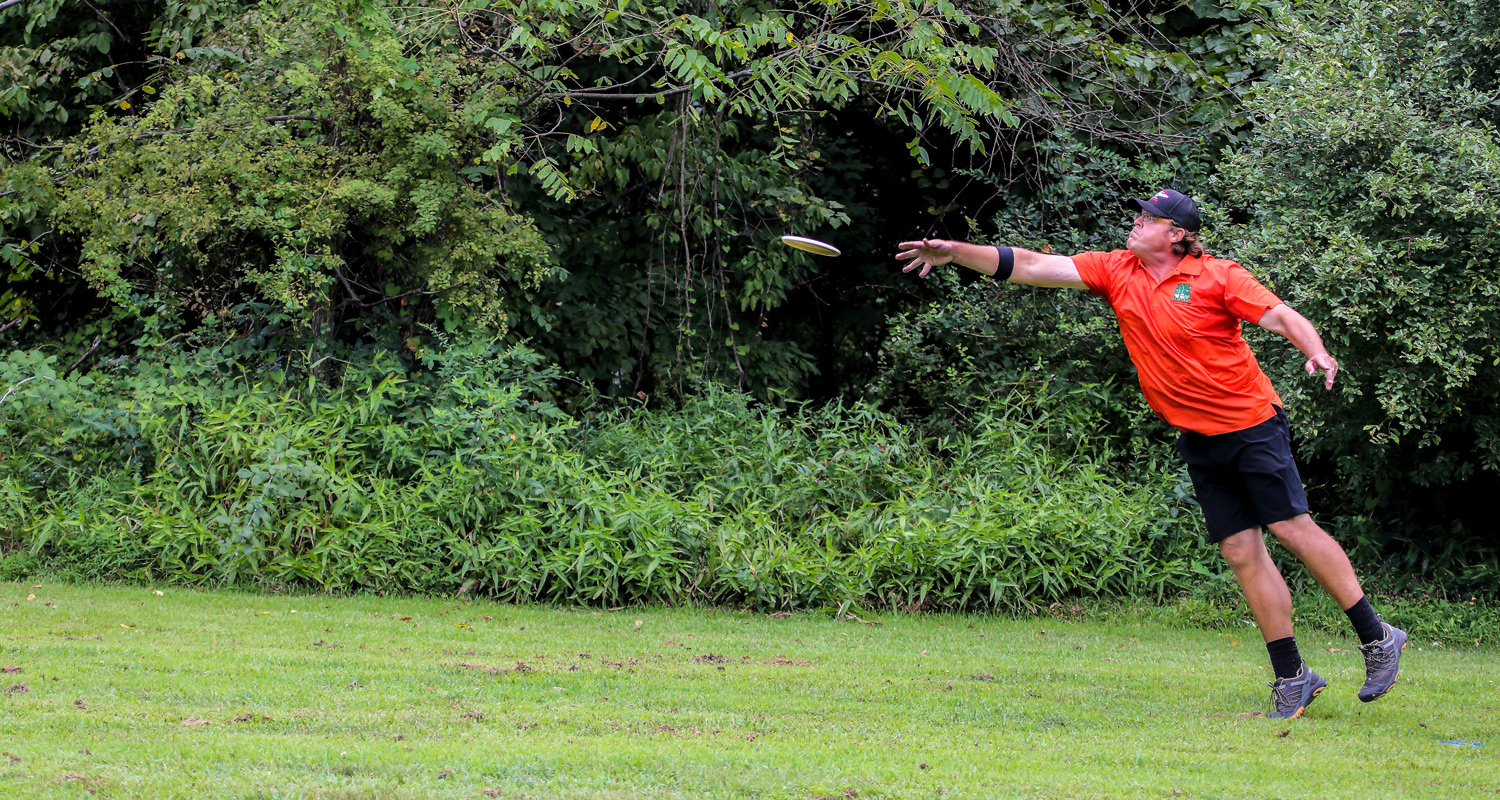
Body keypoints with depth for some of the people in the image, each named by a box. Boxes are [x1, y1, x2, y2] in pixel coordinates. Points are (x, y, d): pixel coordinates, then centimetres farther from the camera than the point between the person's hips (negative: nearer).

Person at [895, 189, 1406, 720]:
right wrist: (954, 253, -4)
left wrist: (1316, 353, -32)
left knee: (1293, 528, -10)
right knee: (1240, 553, 1)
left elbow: (1281, 316, -12)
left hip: (1252, 424, -5)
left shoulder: (1216, 277, -8)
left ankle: (1376, 637, 3)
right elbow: (1033, 267, 2)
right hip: (1197, 438, 5)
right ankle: (1292, 676, 6)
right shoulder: (1116, 272, 5)